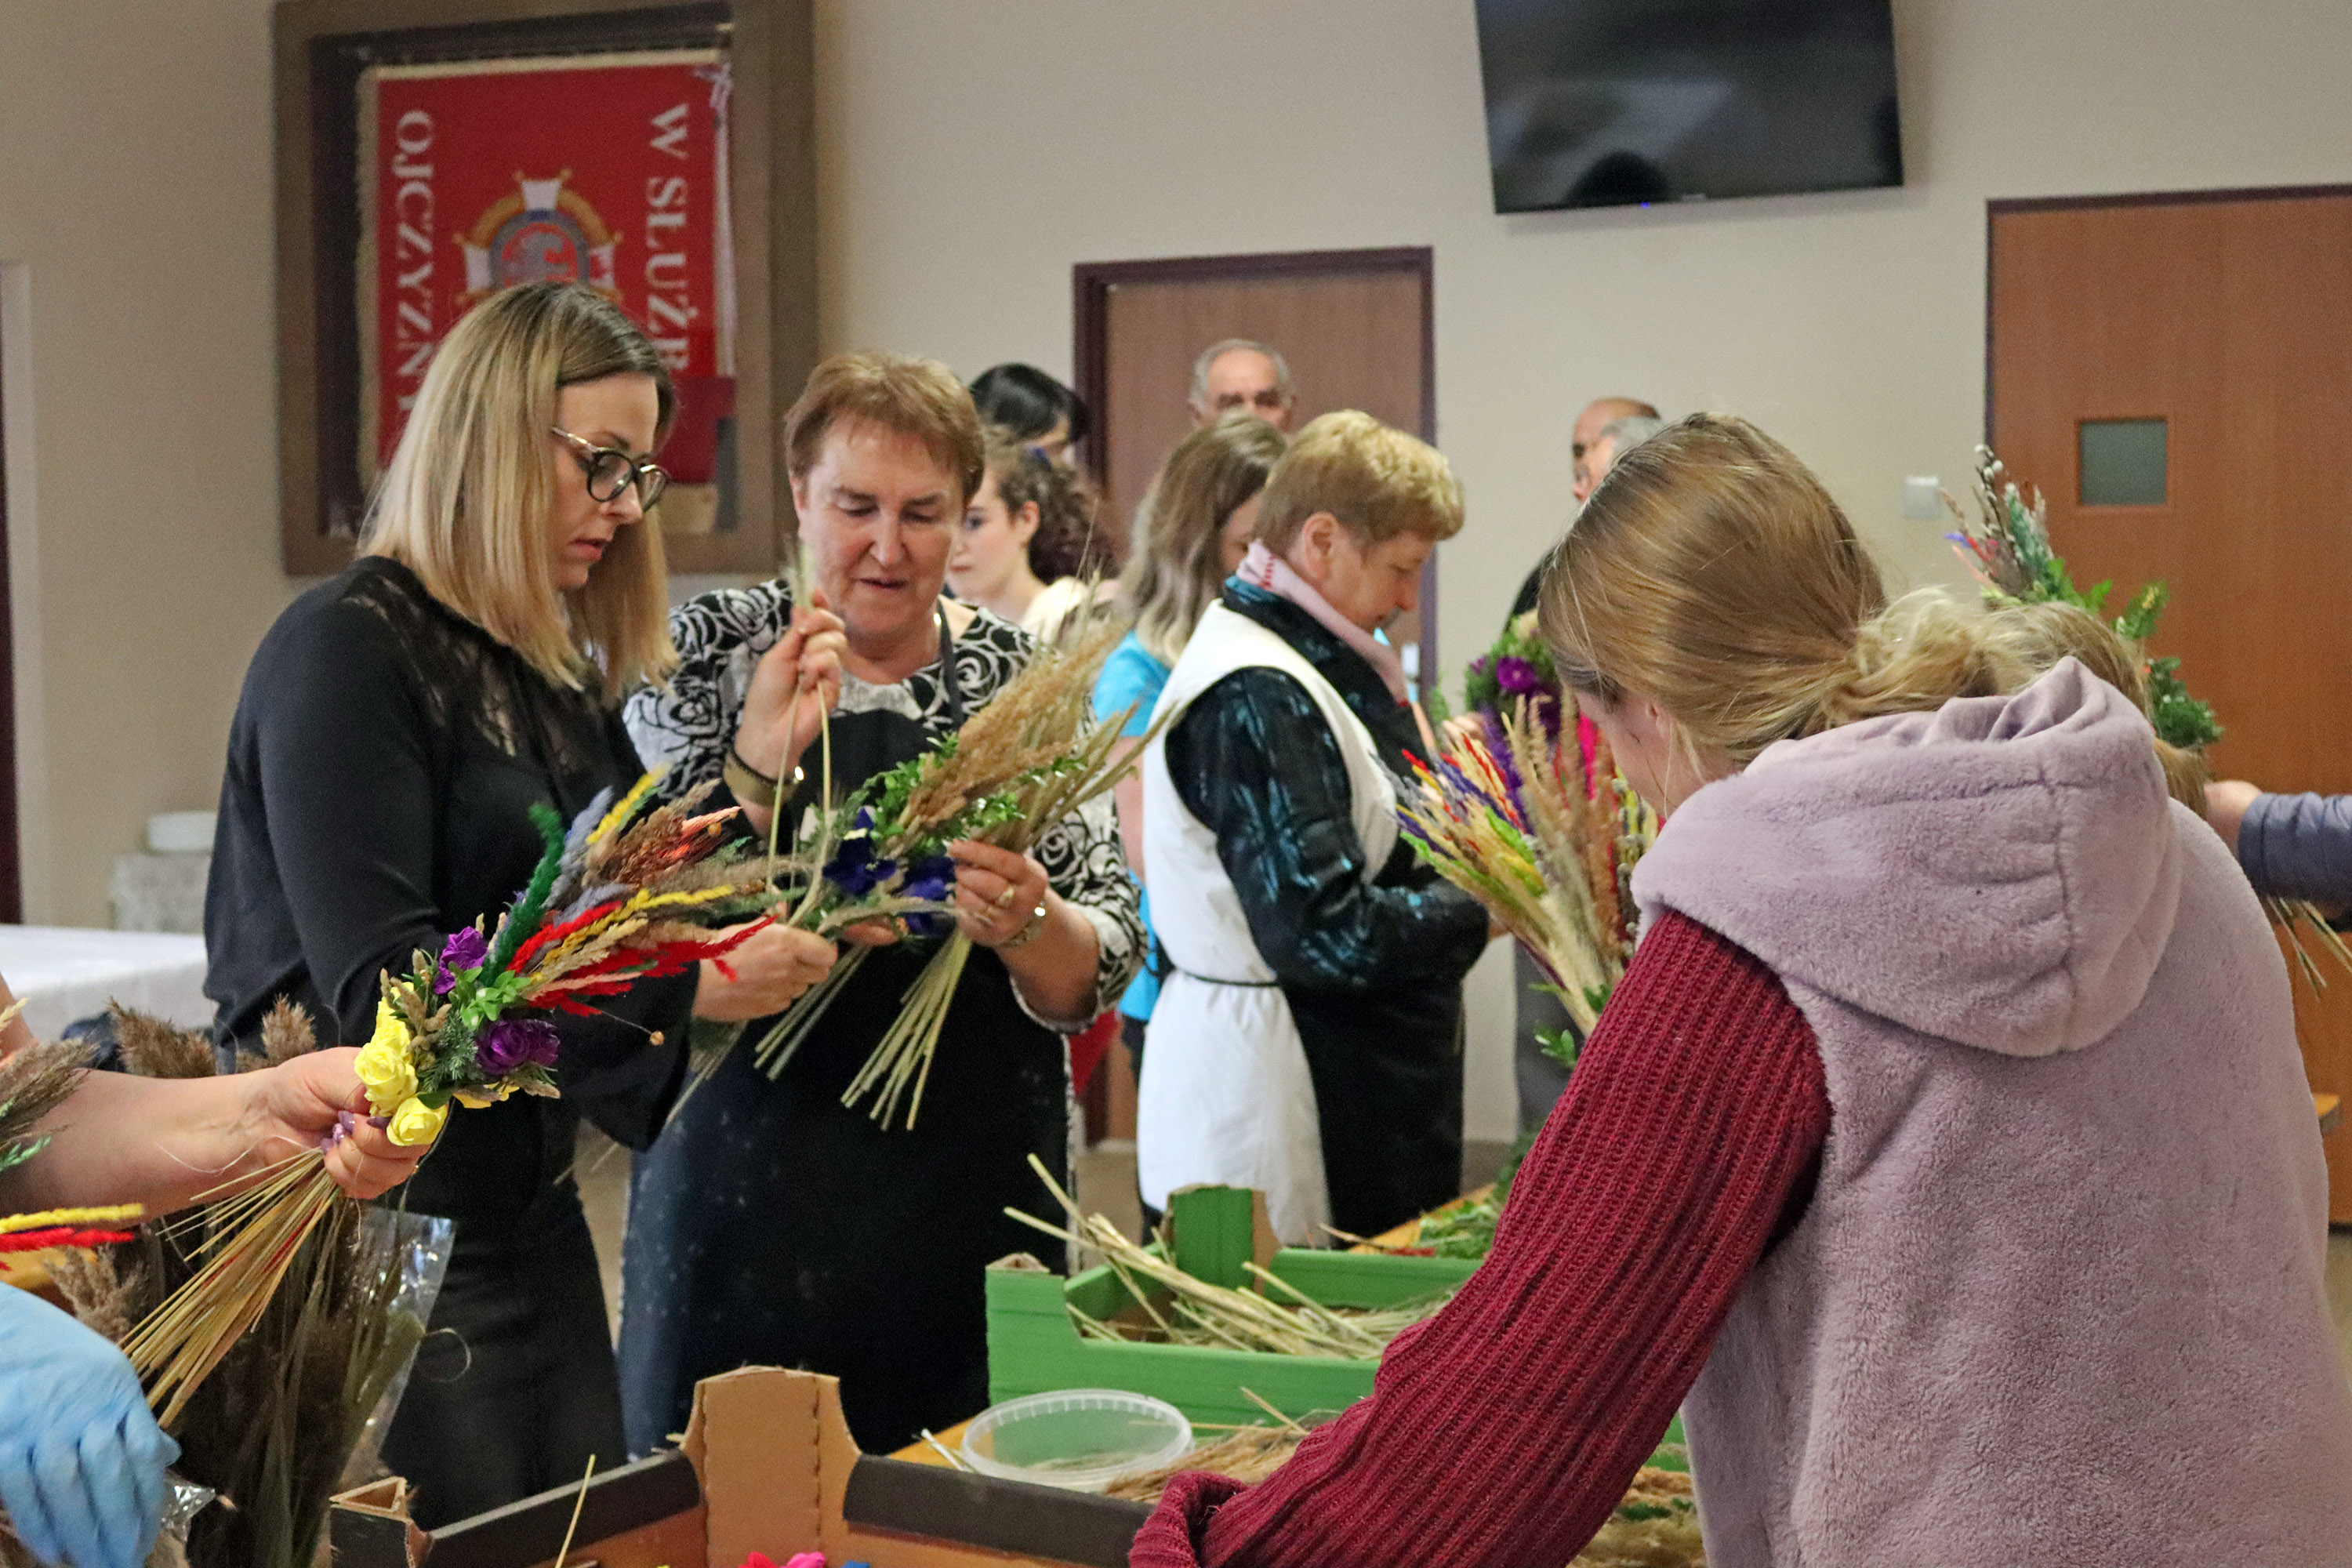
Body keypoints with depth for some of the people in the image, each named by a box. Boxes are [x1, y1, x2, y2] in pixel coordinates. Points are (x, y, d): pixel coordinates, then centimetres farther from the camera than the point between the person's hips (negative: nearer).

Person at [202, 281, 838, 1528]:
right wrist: (685, 986, -25)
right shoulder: (349, 650, -14)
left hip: (529, 1222, 8)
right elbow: (380, 986, -23)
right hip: (380, 1233, -8)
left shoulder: (552, 672, 11)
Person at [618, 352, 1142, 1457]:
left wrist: (1027, 925, -22)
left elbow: (1103, 973, -1)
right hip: (752, 1199, -1)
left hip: (975, 1201, 1)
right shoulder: (712, 653, 0)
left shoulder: (1020, 678, 1)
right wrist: (760, 763, -22)